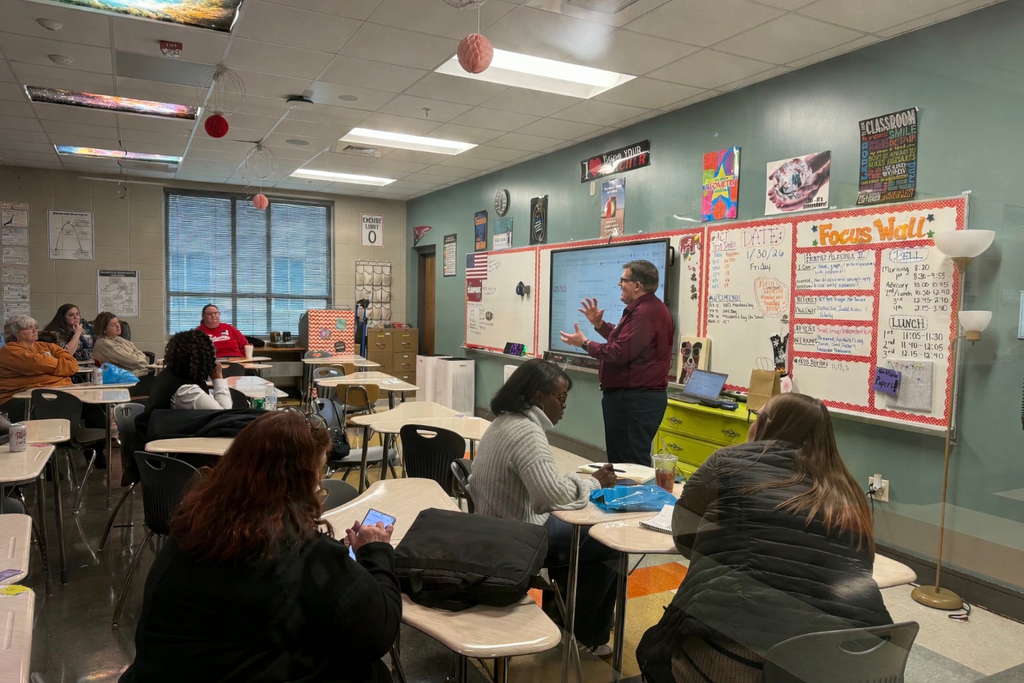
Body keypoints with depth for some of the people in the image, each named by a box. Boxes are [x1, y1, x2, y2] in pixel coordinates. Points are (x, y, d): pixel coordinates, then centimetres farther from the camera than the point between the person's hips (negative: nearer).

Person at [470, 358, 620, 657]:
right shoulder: (528, 433, -26)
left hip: (500, 527, 10)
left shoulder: (505, 422, 4)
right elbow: (554, 495, -32)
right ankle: (589, 634, 18)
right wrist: (593, 482, -17)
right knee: (610, 543, 2)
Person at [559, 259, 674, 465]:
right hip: (641, 395, 12)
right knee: (623, 456, 18)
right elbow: (625, 340, 23)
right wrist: (598, 323, 15)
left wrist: (585, 343, -11)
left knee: (631, 461, -3)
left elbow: (619, 353, -25)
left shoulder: (643, 313, -23)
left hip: (634, 398, -12)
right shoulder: (649, 308, 15)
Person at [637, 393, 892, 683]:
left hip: (746, 650, -5)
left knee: (654, 649, 25)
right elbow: (853, 570, 21)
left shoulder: (732, 461, 2)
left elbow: (683, 536, 10)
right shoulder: (849, 493, 12)